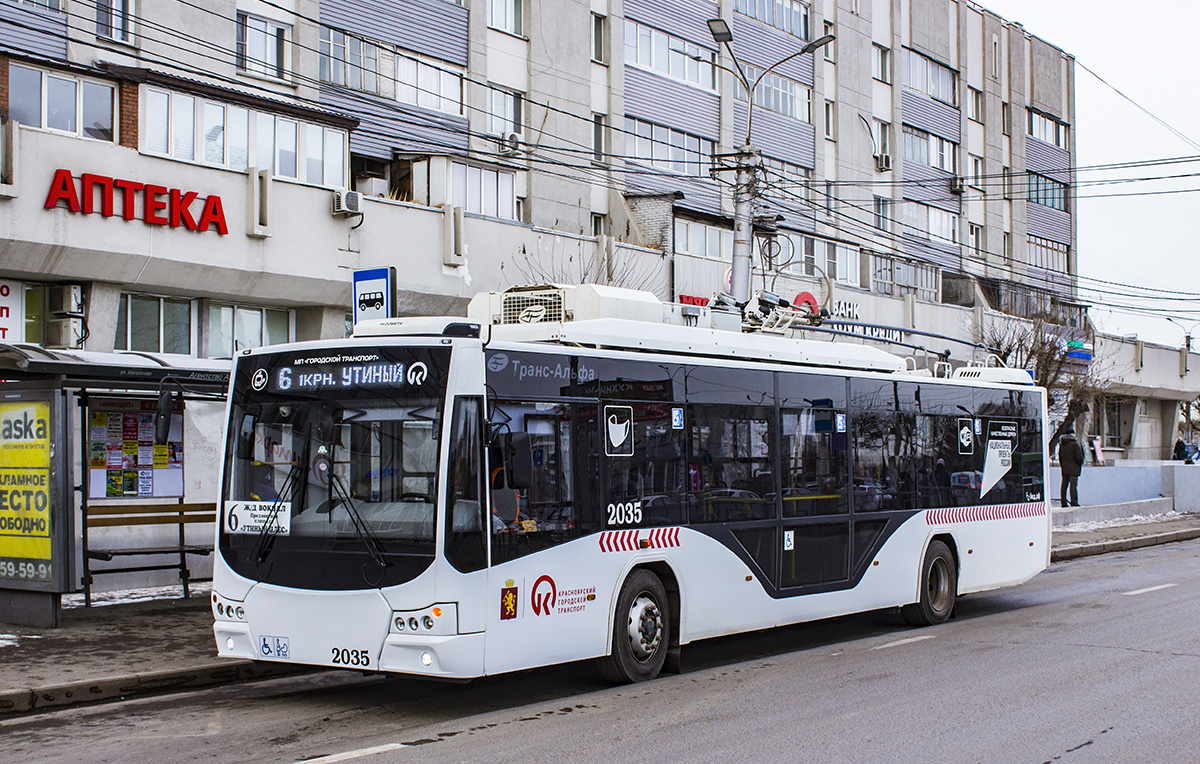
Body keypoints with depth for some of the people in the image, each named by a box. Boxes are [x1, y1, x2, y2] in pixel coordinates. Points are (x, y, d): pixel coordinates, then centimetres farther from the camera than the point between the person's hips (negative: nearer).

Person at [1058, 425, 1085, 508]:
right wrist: (1080, 464, 4)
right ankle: (1073, 502, -11)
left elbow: (1059, 456, 16)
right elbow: (1079, 456, -13)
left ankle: (1064, 502, 9)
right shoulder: (1075, 444, -11)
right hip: (1073, 468, -6)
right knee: (1073, 485, -8)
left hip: (1064, 468, 6)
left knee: (1064, 485, 8)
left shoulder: (1061, 445, 10)